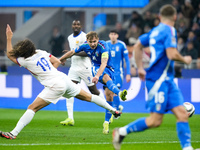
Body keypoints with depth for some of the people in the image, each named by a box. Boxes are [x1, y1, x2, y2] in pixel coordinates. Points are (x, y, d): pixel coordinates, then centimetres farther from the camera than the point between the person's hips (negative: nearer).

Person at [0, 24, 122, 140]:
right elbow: (57, 62, 16)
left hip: (55, 86, -8)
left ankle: (13, 134, -16)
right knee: (88, 97, 23)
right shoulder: (41, 53, 6)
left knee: (32, 108, -9)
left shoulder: (27, 61, -10)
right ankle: (113, 110, 36)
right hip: (64, 79, 8)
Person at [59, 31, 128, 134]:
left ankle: (106, 123, -3)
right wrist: (61, 59, 28)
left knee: (109, 95, -12)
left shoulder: (103, 46, -23)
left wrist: (97, 76, -48)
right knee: (106, 78, -36)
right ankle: (119, 93, -63)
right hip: (95, 67, 1)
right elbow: (73, 52, 13)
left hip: (108, 69, -1)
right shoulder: (85, 46, -7)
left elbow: (104, 63, -34)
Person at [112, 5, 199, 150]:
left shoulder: (156, 31, 14)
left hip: (167, 80, 9)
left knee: (182, 114, -1)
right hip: (159, 79, -9)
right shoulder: (169, 31, -12)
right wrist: (185, 60, -4)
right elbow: (172, 54, -23)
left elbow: (138, 46, 24)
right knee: (155, 120, -7)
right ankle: (122, 132, 5)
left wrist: (140, 68, 29)